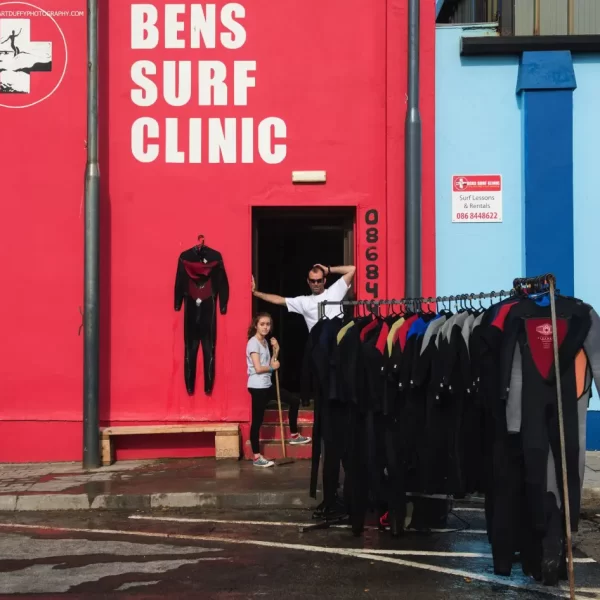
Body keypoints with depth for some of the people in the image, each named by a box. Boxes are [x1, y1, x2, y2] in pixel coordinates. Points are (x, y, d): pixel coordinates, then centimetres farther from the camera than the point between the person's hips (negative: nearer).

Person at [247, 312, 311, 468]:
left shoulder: (265, 342, 13)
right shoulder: (253, 343, -14)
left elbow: (269, 365, 9)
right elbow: (258, 368, -22)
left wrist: (276, 351, 0)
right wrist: (273, 367, -6)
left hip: (267, 385, 9)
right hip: (257, 386, -9)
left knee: (294, 400, 15)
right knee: (257, 421, -6)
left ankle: (294, 435, 27)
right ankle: (256, 457, -2)